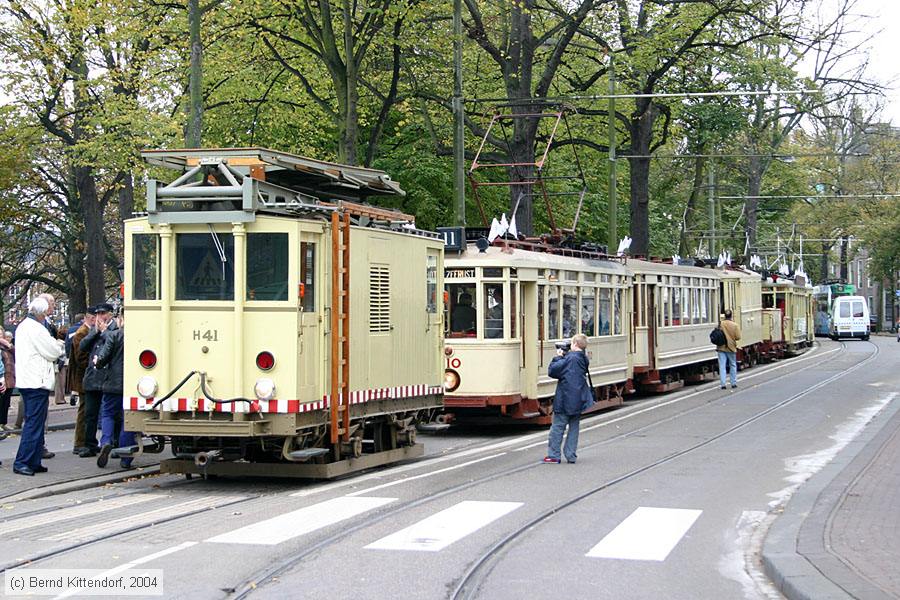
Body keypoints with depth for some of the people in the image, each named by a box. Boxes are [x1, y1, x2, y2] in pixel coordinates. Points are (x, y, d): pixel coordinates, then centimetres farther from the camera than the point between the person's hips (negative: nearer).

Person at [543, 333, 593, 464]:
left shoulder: (570, 359, -18)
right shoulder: (583, 360, 7)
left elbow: (552, 371, -18)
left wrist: (558, 357, -4)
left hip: (565, 400, -7)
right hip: (579, 400, 7)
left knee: (557, 427, 0)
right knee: (574, 427, 12)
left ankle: (553, 455, 2)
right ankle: (571, 455, 12)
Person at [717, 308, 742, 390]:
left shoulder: (720, 323, -6)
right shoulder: (735, 325, -8)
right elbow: (738, 337, -9)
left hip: (721, 347, 0)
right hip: (731, 347, 0)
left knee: (722, 366, 1)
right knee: (733, 365, 15)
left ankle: (722, 384, -5)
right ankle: (733, 383, 19)